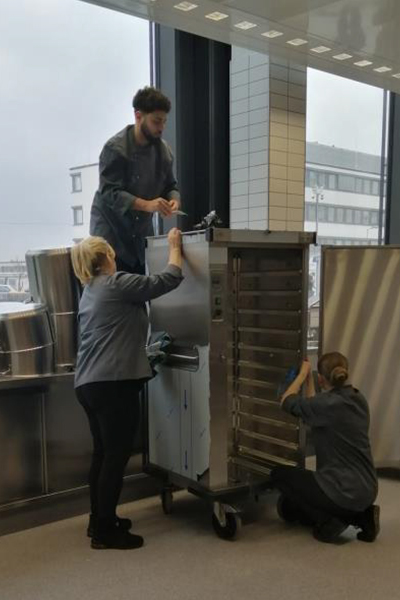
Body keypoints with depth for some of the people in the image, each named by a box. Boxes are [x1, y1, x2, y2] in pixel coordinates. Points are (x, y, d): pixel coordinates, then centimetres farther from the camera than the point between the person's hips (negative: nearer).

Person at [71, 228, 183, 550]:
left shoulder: (90, 291, 17)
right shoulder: (115, 284, -11)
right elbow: (169, 279, -10)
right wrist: (175, 245, 3)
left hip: (89, 383, 10)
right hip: (113, 384, -10)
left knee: (103, 452, 17)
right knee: (117, 455, -1)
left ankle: (99, 520, 28)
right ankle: (105, 531, 7)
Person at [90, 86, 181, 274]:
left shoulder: (163, 149, 4)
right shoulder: (115, 148, -15)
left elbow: (170, 185, 12)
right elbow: (109, 192, -21)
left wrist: (173, 199, -13)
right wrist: (147, 205, -33)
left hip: (142, 233, 6)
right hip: (111, 231, -6)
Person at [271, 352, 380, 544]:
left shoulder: (328, 403, -20)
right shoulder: (358, 400, 5)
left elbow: (287, 402, -2)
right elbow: (314, 412, 20)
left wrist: (302, 373, 10)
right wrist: (308, 381, 25)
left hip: (343, 493, -8)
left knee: (279, 475, 13)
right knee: (288, 507, 25)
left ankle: (329, 520, 1)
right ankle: (360, 516, 10)